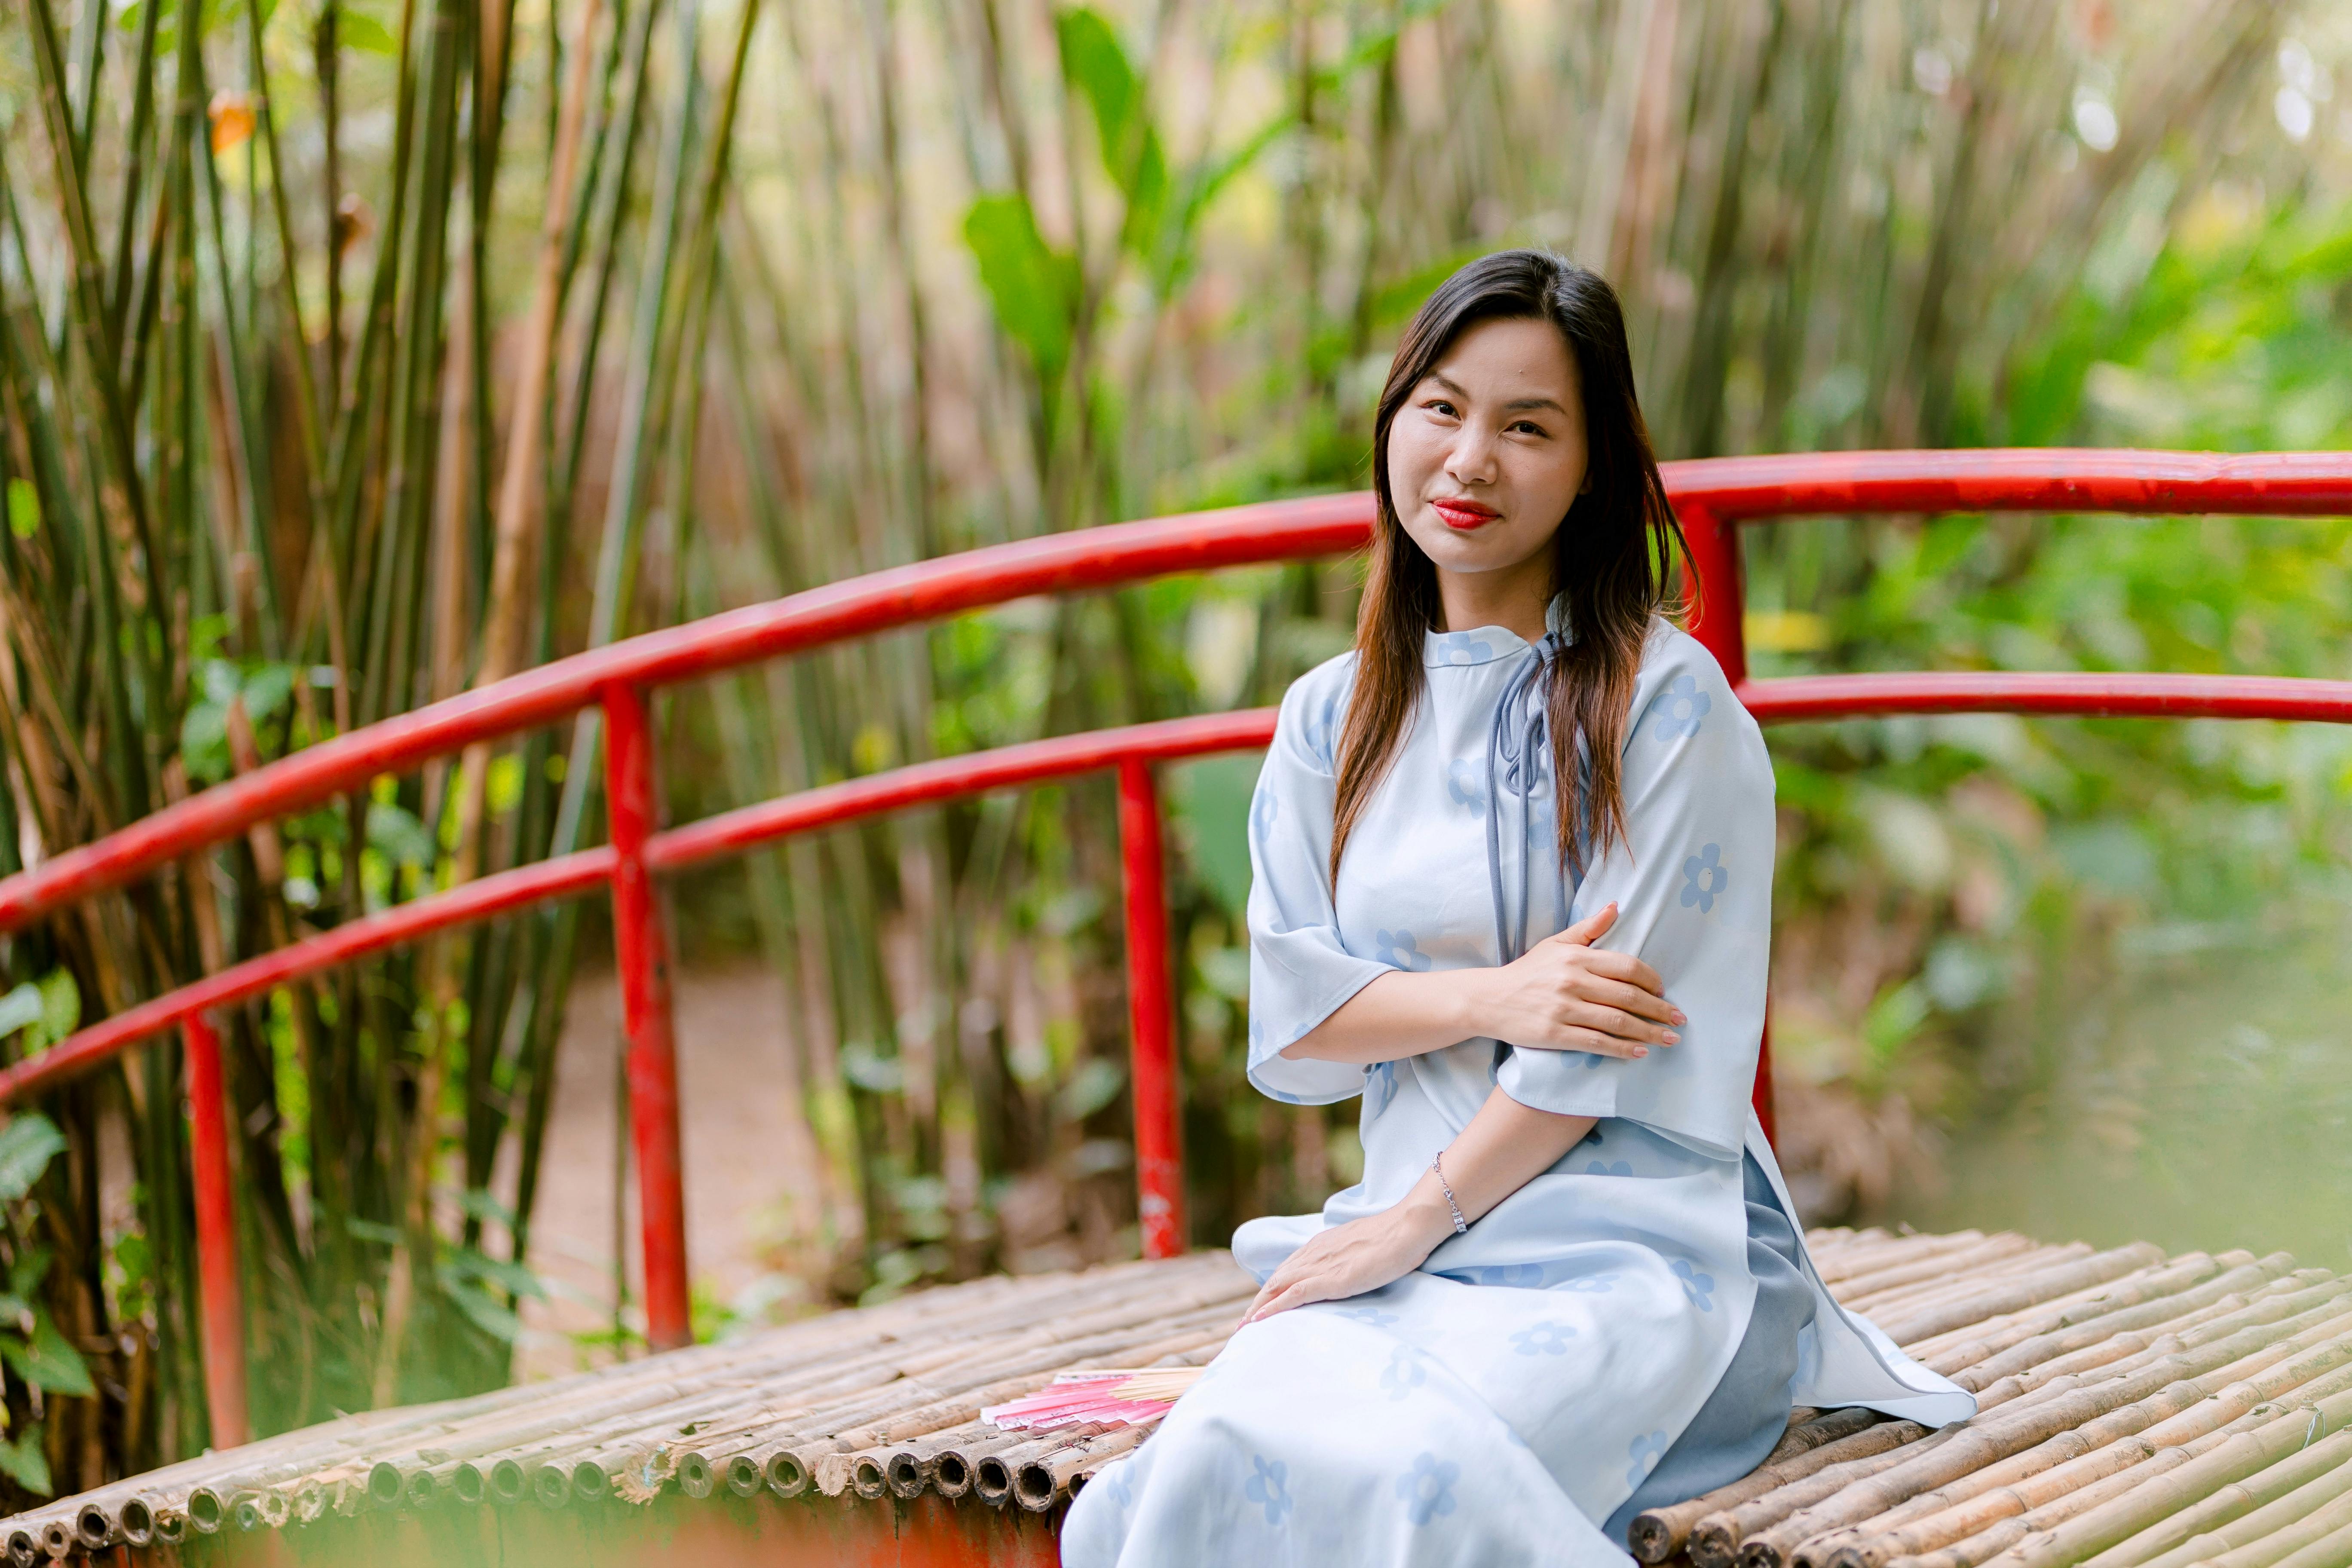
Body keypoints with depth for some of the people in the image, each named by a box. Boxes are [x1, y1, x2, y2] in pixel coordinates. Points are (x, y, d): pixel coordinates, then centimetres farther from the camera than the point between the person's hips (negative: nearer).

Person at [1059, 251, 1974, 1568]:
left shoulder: (1668, 704, -3)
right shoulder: (1329, 720, 15)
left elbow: (1620, 1042, -7)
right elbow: (1296, 1012, 7)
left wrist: (1408, 1226, -8)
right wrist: (1494, 999, -11)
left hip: (1630, 1241, -4)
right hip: (1405, 1231, 4)